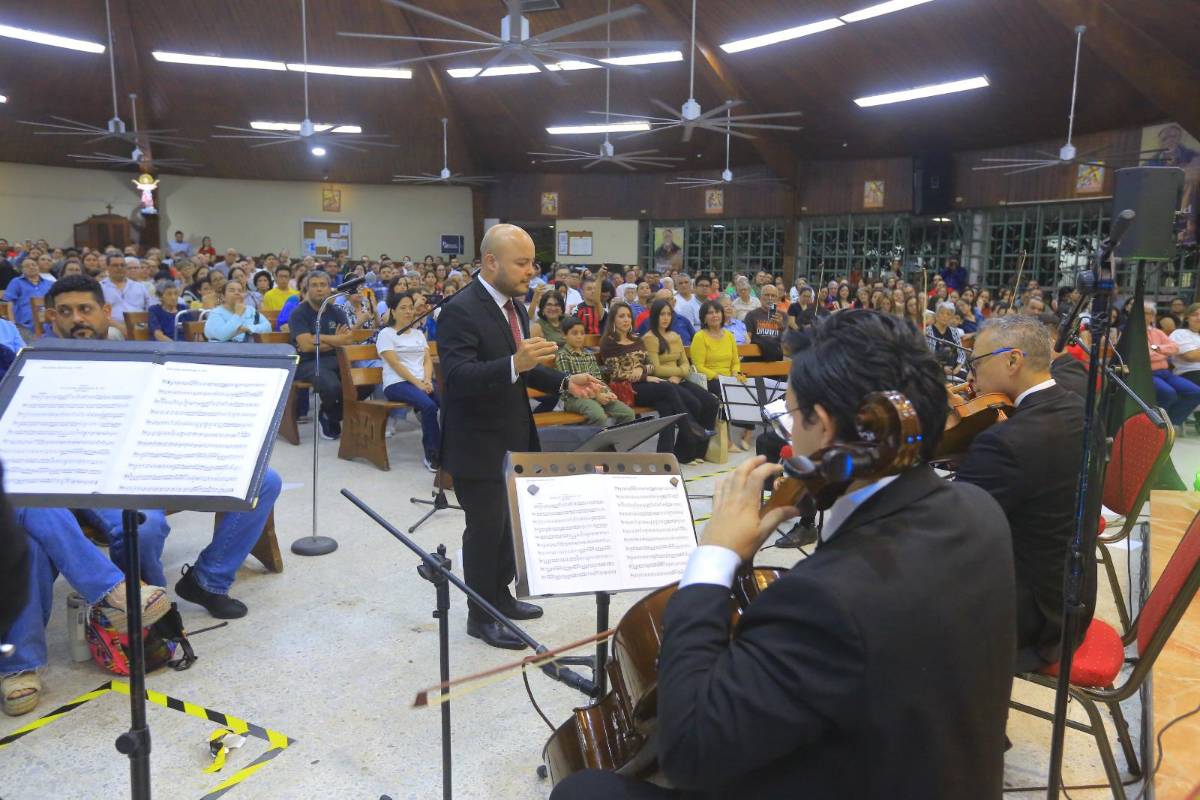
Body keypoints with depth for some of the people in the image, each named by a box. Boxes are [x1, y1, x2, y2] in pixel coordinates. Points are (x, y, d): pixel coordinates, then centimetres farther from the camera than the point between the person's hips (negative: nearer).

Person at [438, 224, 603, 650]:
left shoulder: (515, 305, 8)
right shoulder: (460, 311, -21)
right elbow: (457, 377, -31)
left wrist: (564, 382, 1)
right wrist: (514, 364, -45)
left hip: (514, 439, 9)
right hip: (478, 444, -9)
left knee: (510, 523, 20)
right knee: (485, 528, 4)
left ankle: (500, 595, 39)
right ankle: (480, 616, 22)